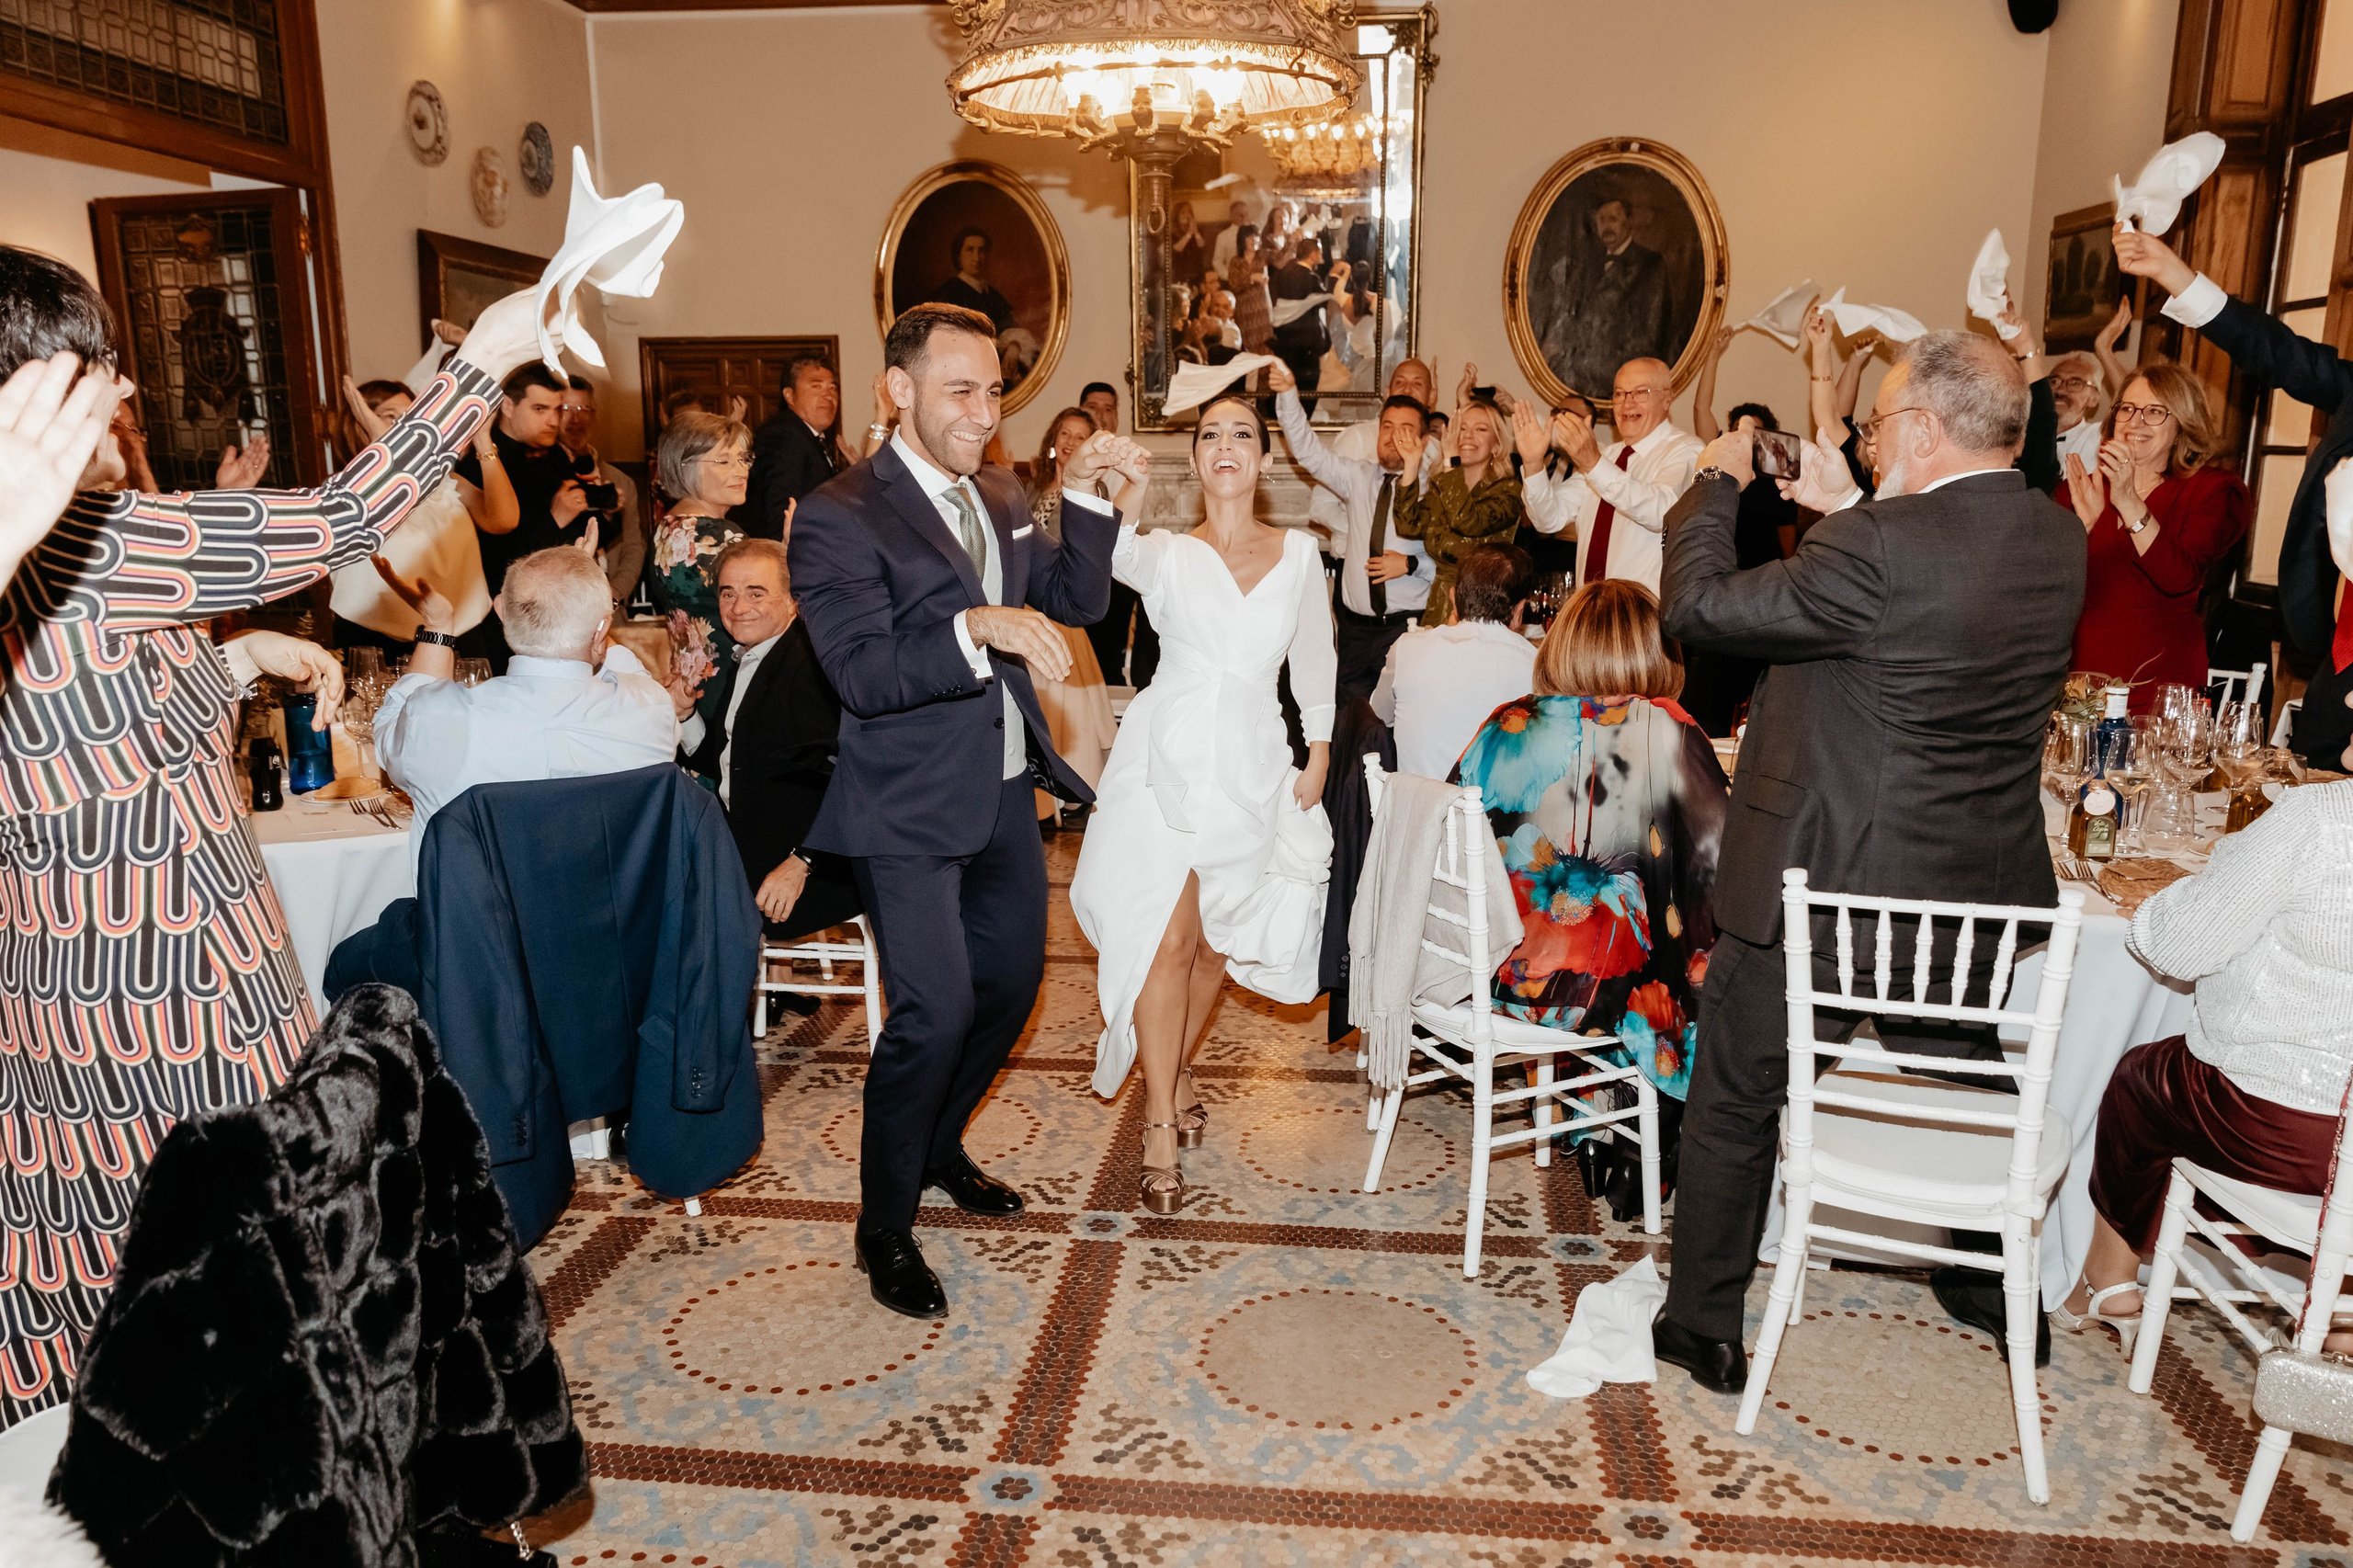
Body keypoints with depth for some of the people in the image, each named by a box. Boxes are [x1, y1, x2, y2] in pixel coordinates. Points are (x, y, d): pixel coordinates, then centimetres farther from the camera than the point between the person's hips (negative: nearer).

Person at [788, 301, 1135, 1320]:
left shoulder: (999, 498, 9)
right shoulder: (840, 518, -15)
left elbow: (1076, 602, 7)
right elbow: (863, 676, -24)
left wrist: (1083, 494, -5)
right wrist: (977, 628, -37)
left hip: (1004, 794, 8)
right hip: (910, 811, -8)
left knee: (1012, 983, 17)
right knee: (934, 1013, -9)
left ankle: (937, 1148, 42)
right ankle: (884, 1228, 13)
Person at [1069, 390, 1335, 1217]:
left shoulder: (1298, 552, 8)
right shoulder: (1167, 553, 0)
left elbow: (1314, 661, 14)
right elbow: (1108, 554, -22)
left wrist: (1319, 754, 8)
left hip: (1254, 764, 3)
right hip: (1169, 753, -2)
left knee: (1218, 939, 11)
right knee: (1167, 938, -8)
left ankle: (1174, 1068, 38)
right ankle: (1161, 1126, 3)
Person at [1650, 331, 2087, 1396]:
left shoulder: (1876, 547, -26)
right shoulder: (2059, 542, -1)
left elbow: (1695, 608, -20)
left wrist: (1713, 484, -4)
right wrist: (1844, 508, 12)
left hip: (1817, 888, -7)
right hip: (1981, 893, 7)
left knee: (1736, 1106, 13)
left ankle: (1704, 1328, 26)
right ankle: (1999, 1299, 47)